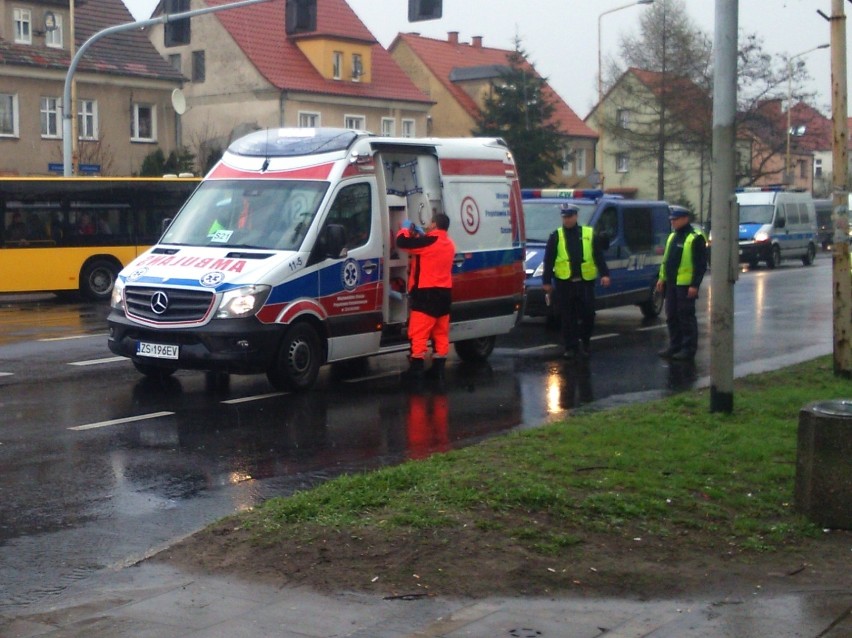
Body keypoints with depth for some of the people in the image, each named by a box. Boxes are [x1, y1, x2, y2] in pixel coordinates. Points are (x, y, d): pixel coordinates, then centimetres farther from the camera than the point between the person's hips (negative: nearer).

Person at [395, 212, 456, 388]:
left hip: (427, 294, -8)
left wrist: (406, 228, 2)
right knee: (441, 334, 12)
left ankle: (416, 375, -7)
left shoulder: (430, 241, -15)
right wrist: (421, 235, 21)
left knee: (419, 335, -5)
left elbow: (402, 242, -16)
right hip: (444, 293, 8)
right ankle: (438, 371, 16)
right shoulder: (449, 244, 10)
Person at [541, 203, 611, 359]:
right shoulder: (556, 236, 4)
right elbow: (548, 260, 4)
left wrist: (604, 274, -7)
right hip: (564, 283, 0)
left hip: (585, 282, 0)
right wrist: (547, 281, 0)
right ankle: (571, 347, 11)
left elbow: (599, 256, 5)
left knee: (588, 315, -1)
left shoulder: (590, 234, 6)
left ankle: (584, 343, 18)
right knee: (568, 317, 3)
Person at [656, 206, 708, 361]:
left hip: (685, 285, -8)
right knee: (672, 317, 12)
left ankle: (688, 349, 2)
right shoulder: (673, 237, 16)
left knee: (686, 317, -4)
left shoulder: (695, 238, -11)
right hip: (671, 284, 9)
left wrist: (695, 285, -18)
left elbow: (701, 265, -13)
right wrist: (662, 278, 17)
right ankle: (674, 347, 20)